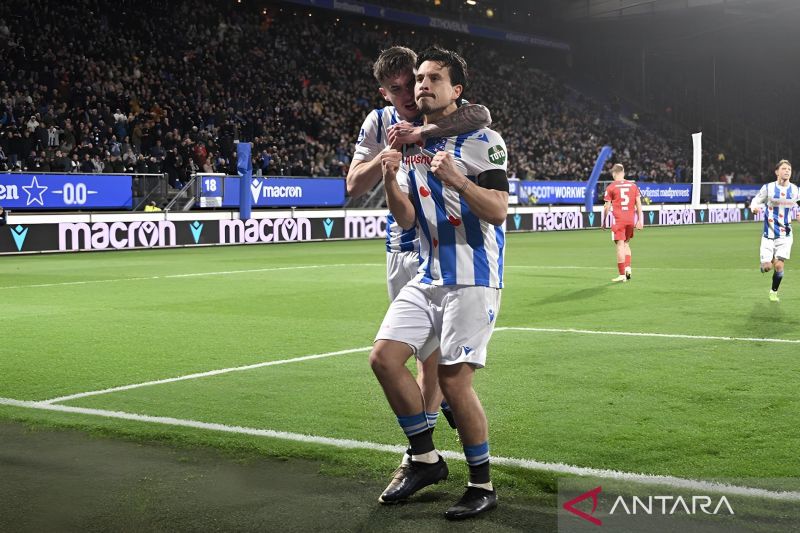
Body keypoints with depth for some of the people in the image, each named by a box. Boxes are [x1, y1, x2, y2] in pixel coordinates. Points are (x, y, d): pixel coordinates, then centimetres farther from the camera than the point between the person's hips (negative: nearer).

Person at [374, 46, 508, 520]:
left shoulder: (483, 140, -5)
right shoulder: (411, 147, 14)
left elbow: (498, 211, -13)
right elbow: (407, 220, 11)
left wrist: (457, 179, -28)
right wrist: (391, 180, -6)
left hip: (473, 280, -7)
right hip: (429, 278, 7)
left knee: (454, 380, -11)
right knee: (384, 356, -3)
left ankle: (482, 486, 7)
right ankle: (426, 459, 14)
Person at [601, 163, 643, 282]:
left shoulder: (611, 187, -4)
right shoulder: (633, 185, 7)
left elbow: (607, 207, -4)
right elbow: (638, 203, 5)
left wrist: (604, 221, 6)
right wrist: (640, 221, 8)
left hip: (618, 220, -4)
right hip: (631, 219, 4)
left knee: (620, 245, -4)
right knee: (626, 243, 22)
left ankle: (622, 275, -5)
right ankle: (628, 268, 10)